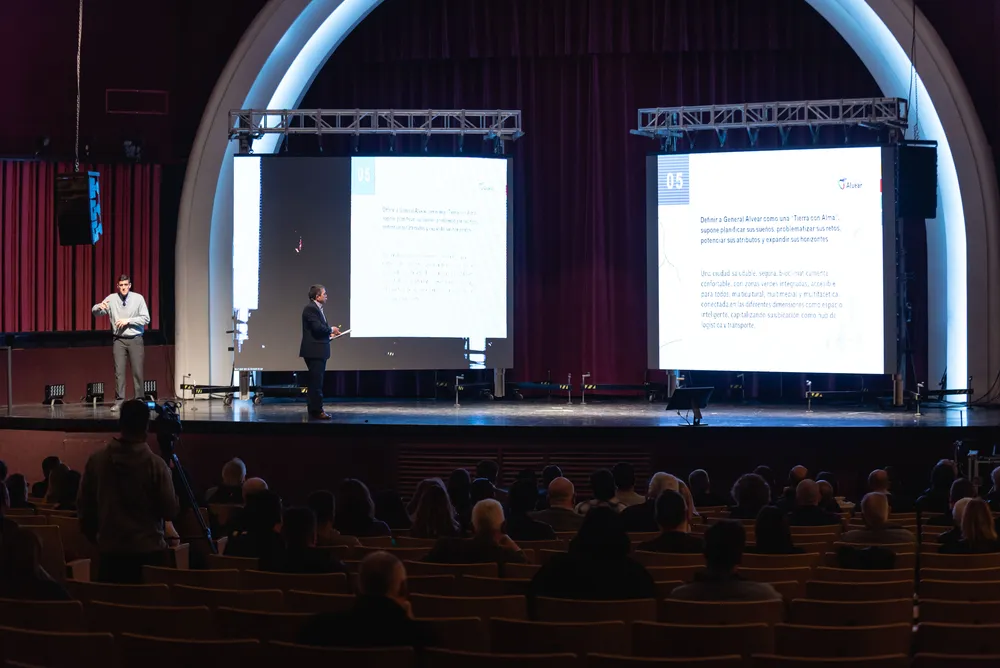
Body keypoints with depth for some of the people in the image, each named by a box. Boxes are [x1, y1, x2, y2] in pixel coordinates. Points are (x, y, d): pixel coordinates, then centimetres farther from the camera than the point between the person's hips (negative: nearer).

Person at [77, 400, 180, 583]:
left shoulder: (96, 460, -1)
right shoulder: (156, 464, -12)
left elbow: (84, 507, 7)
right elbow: (170, 511, -7)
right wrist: (169, 476, 8)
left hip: (110, 551, 3)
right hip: (148, 552, -3)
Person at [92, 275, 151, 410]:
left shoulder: (138, 298, -3)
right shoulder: (112, 298, 0)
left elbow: (146, 319, -6)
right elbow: (95, 311, -2)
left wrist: (128, 320, -16)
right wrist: (99, 307, -25)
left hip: (135, 339, -1)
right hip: (119, 340, 1)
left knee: (137, 371, 1)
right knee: (119, 370, -3)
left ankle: (140, 400, 10)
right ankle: (119, 401, 0)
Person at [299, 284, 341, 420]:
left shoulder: (317, 308, 18)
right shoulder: (310, 309, -15)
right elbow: (317, 327, -24)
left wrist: (329, 334, 8)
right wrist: (331, 330, -9)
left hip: (319, 351, 11)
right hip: (314, 351, -11)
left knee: (316, 382, 14)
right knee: (316, 382, -8)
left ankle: (314, 410, 20)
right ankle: (317, 411, -7)